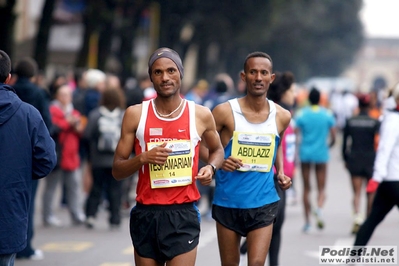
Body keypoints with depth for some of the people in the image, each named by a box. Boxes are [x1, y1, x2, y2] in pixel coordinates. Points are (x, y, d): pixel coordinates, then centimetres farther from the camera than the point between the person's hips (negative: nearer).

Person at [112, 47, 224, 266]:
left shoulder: (200, 115, 2)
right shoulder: (135, 114, 1)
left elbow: (217, 150, 22)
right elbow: (117, 170, 3)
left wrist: (211, 167, 0)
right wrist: (143, 158, -16)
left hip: (183, 215, -1)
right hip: (146, 215, 2)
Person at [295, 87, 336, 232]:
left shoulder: (301, 114, -3)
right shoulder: (327, 114, -1)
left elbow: (296, 135, -9)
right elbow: (333, 138, 0)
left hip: (305, 153, 0)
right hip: (321, 154, 0)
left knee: (306, 188, 9)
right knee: (321, 188, 9)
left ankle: (307, 221, 10)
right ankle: (319, 208, -22)